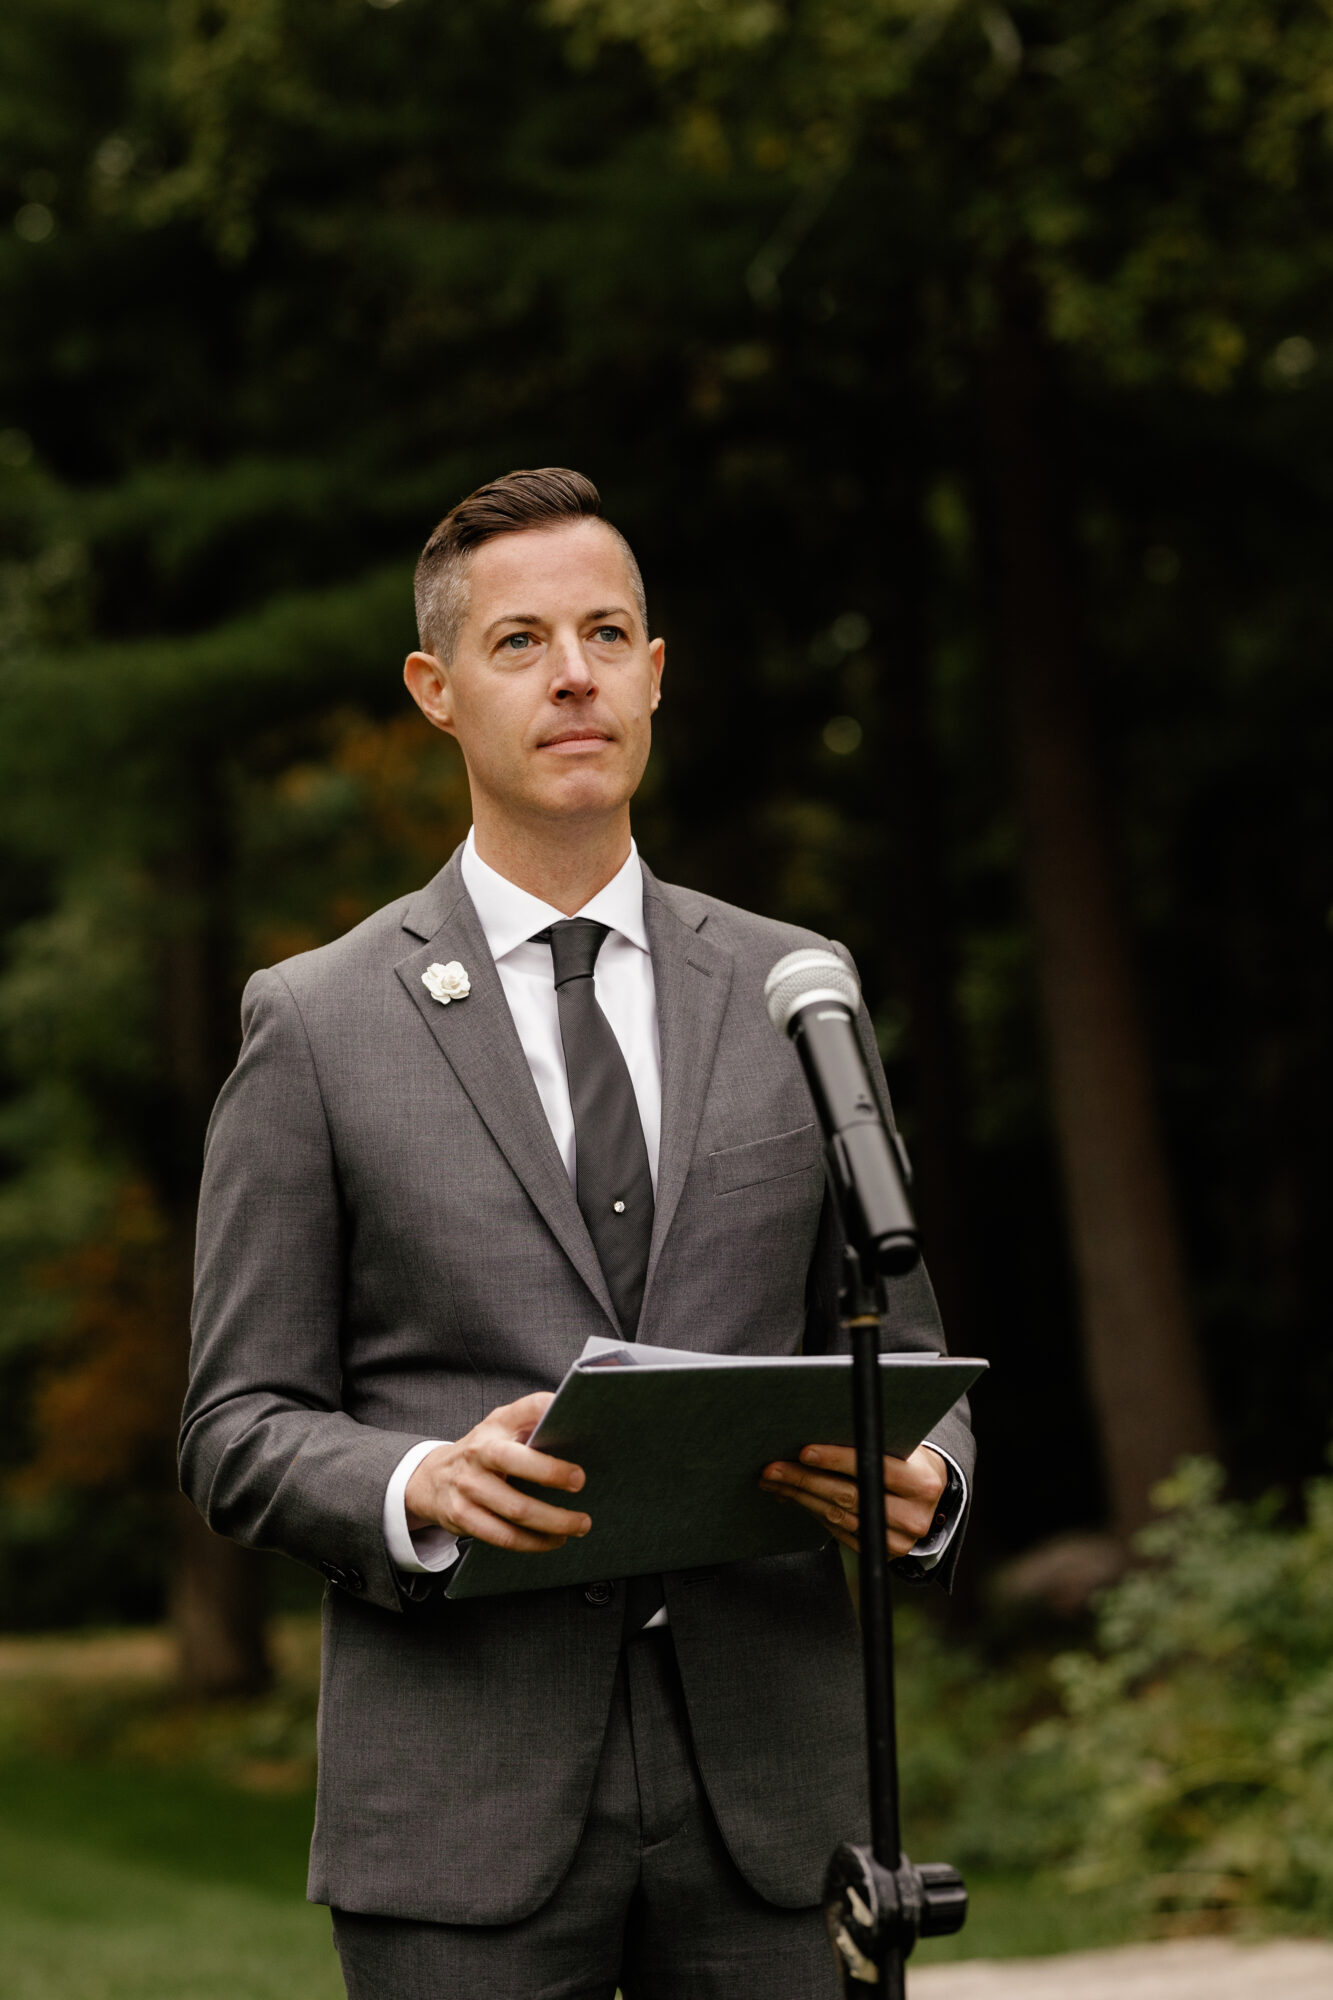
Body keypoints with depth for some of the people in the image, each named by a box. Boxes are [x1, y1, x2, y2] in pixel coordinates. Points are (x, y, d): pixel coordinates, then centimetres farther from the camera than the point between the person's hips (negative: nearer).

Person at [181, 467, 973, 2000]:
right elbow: (240, 1428, 3)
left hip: (762, 1782, 2)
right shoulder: (314, 1025, 3)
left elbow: (901, 1359, 15)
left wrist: (916, 1485, -8)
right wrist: (420, 1489, -17)